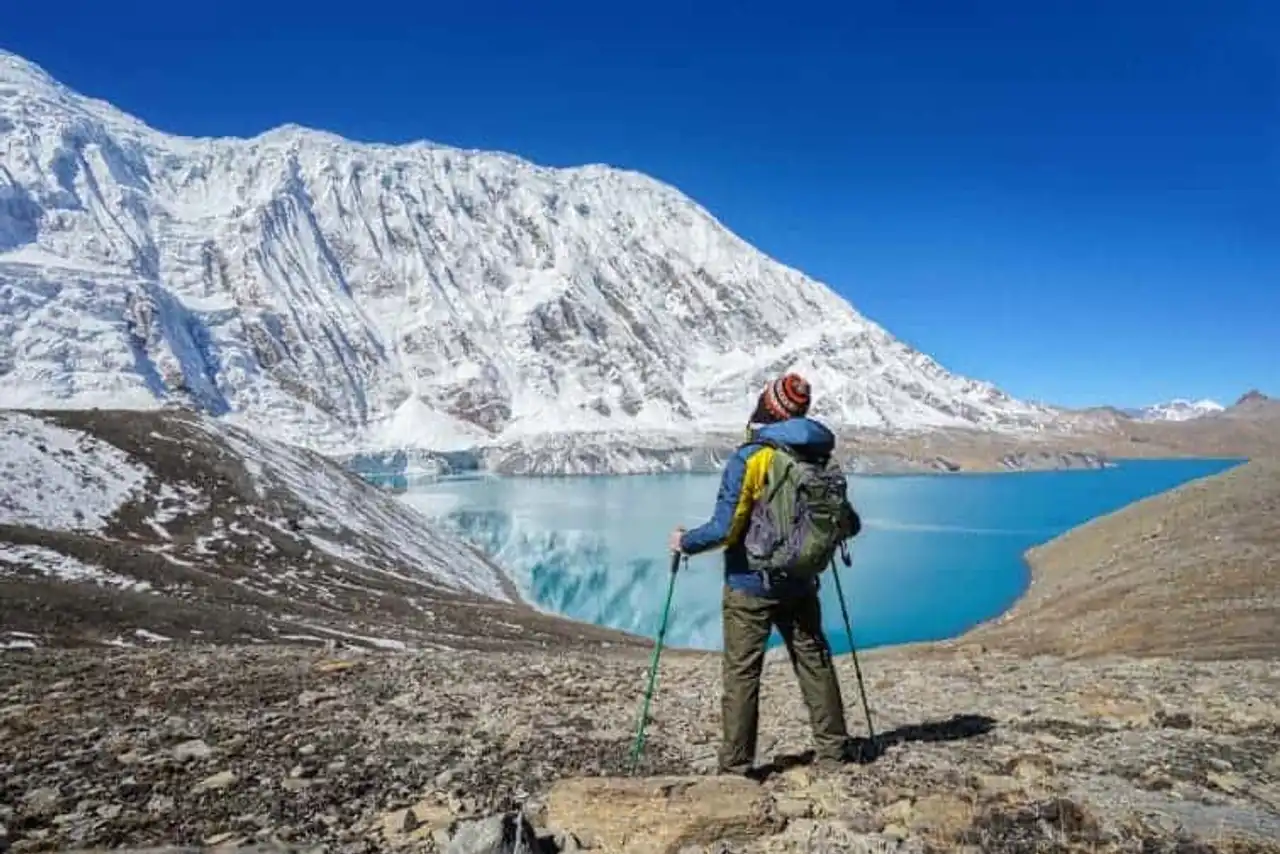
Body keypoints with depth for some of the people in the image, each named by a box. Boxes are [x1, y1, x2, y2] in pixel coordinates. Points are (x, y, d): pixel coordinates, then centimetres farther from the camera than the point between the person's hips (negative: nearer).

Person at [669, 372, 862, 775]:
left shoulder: (749, 459, -16)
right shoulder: (820, 460, 1)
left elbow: (725, 529, -19)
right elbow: (850, 525, 8)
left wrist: (685, 542, -2)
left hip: (750, 586, -5)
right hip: (800, 586, 5)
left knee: (741, 674, 4)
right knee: (815, 663, 17)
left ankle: (736, 766, 11)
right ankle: (834, 750, 28)